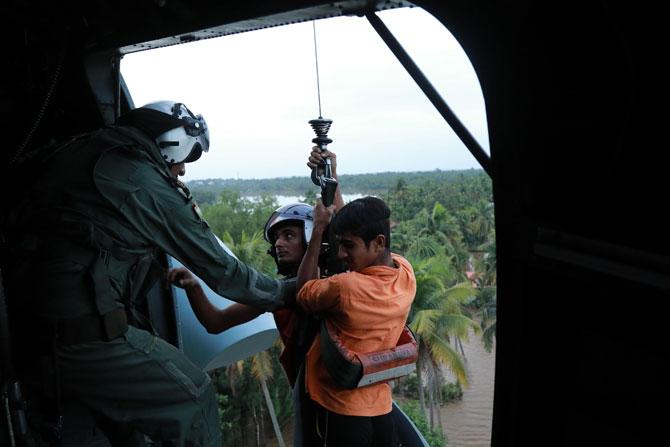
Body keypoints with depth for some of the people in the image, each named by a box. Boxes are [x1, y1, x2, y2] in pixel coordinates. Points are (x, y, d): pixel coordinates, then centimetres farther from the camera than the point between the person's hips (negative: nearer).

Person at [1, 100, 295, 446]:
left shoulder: (79, 150, 7)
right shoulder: (151, 186, -13)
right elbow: (221, 271, -8)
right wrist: (287, 291, 5)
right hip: (84, 333, -9)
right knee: (194, 399, 4)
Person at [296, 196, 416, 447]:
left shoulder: (344, 287, -29)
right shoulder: (406, 273, -8)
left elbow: (303, 292, -6)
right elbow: (357, 230, 8)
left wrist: (318, 229, -6)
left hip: (340, 416, -6)